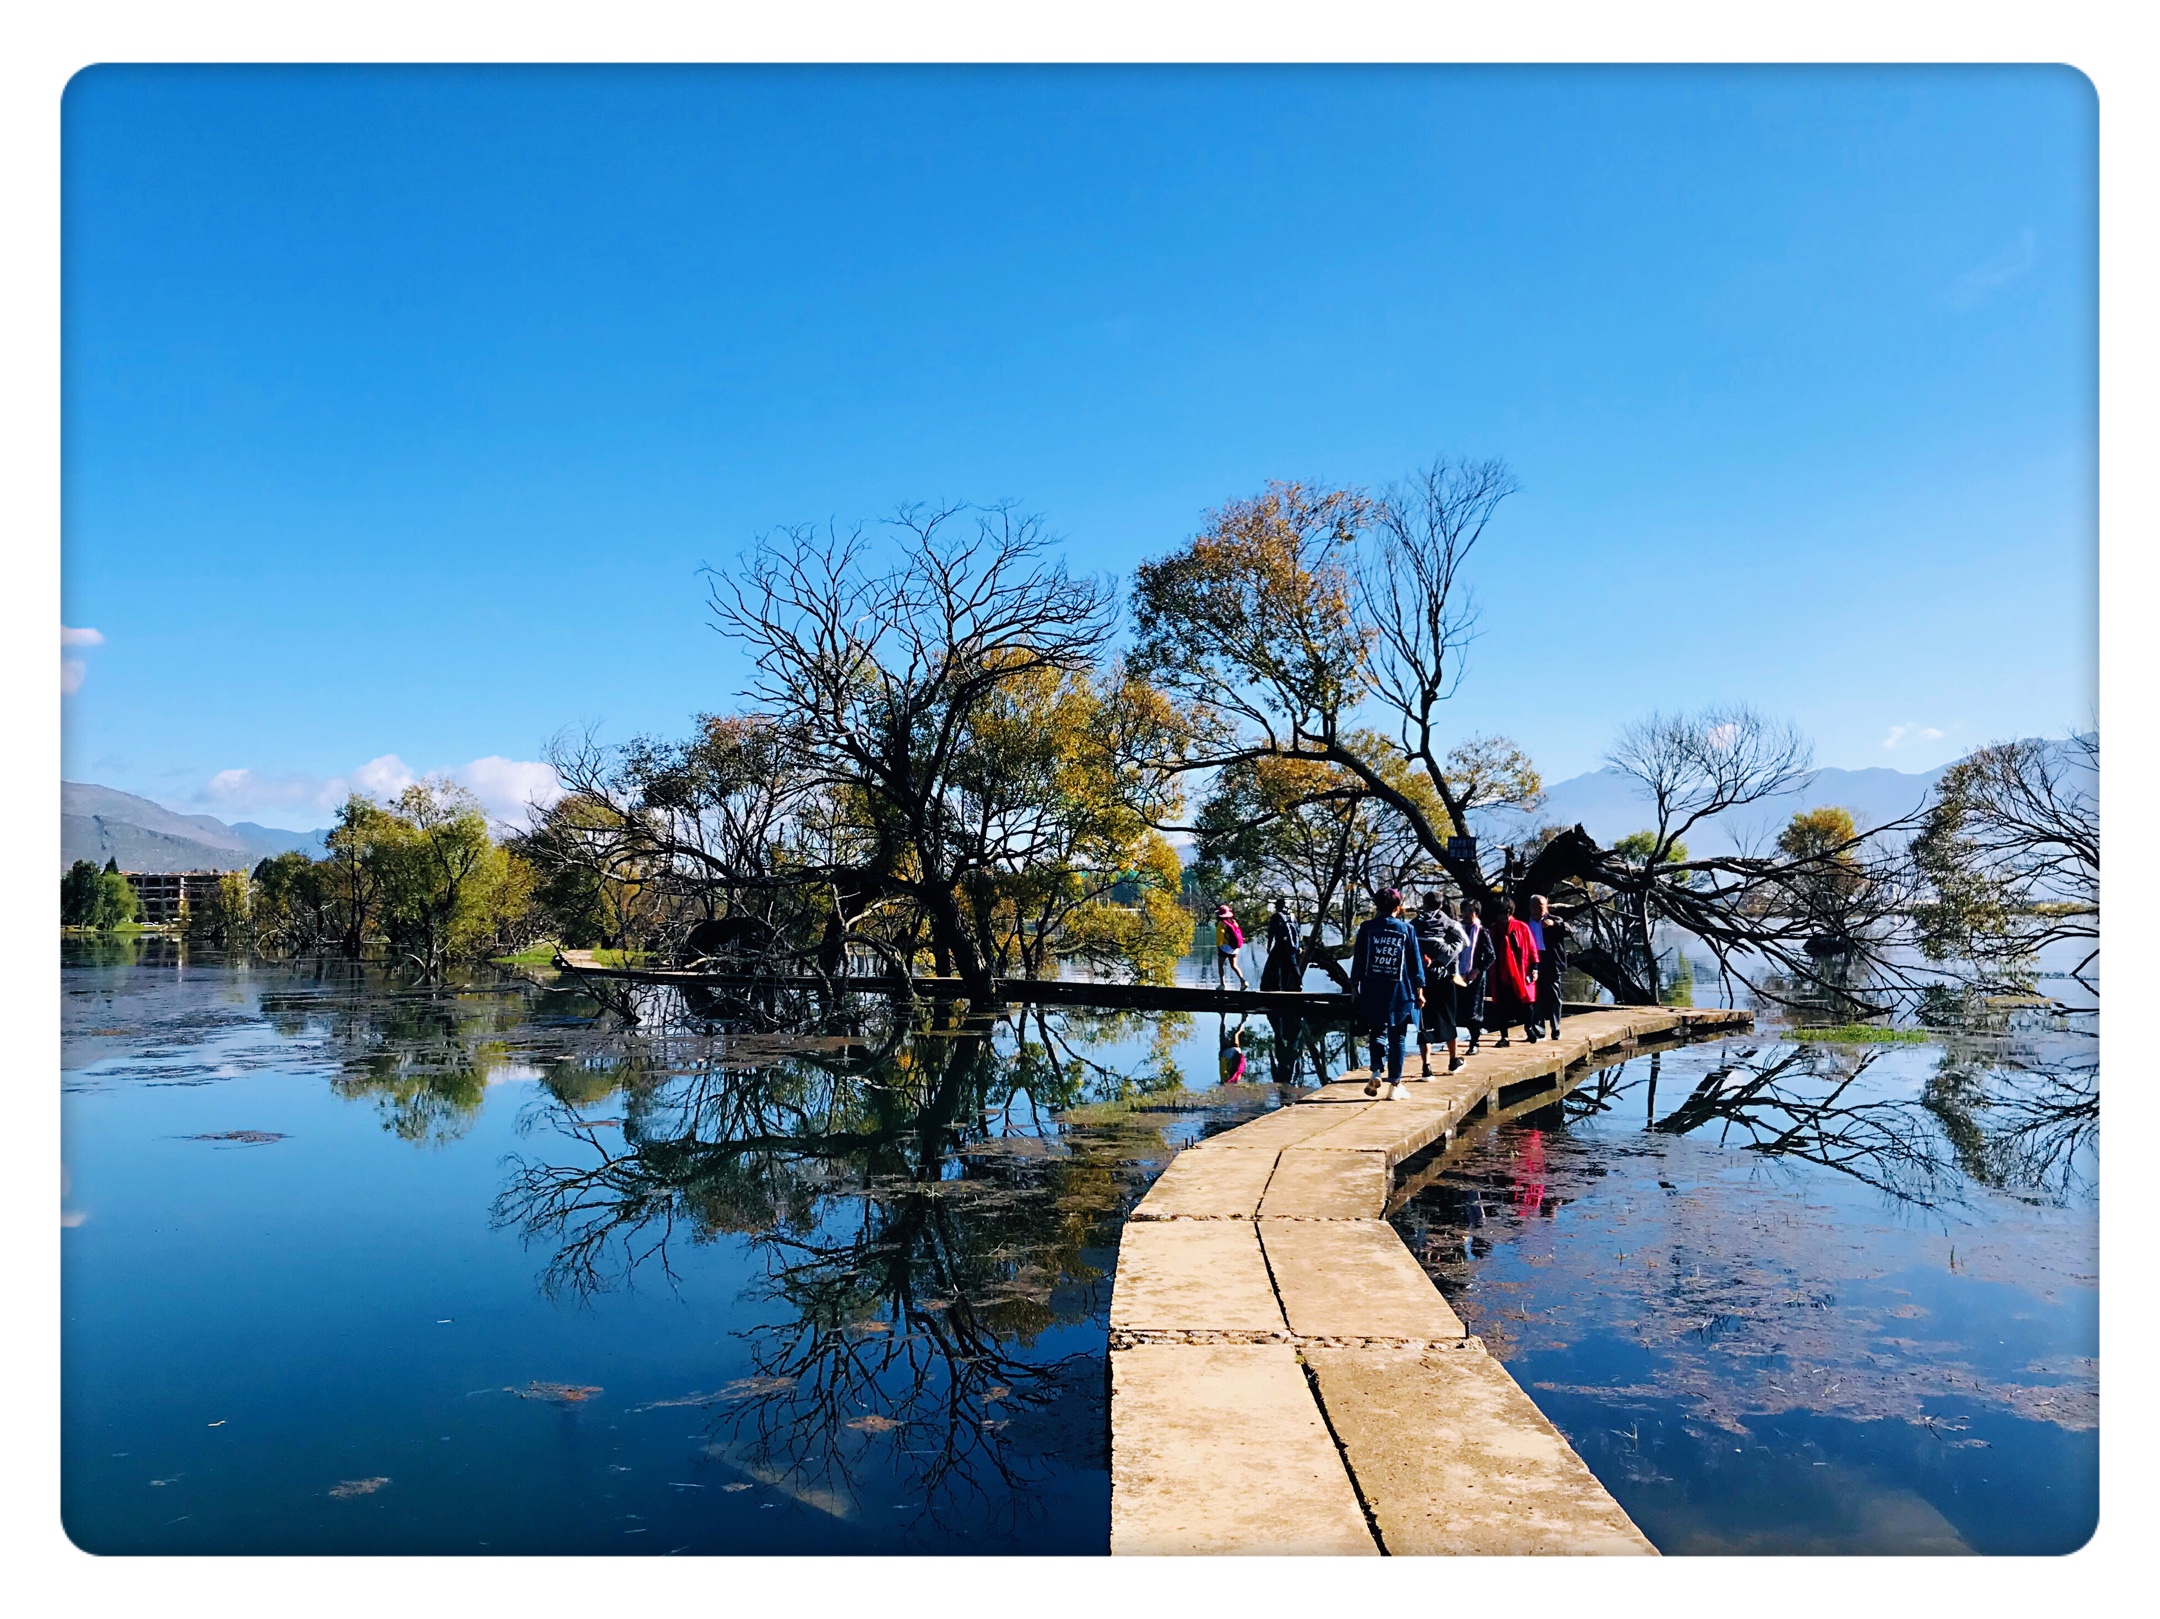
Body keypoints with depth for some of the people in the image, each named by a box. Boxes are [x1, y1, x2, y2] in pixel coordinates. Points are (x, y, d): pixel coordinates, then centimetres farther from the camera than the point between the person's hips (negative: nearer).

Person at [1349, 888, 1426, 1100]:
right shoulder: (1406, 929, 1)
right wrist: (1419, 990, 10)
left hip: (1372, 992, 1)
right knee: (1396, 1038, 5)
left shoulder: (1367, 928, 1)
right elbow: (1415, 963, 3)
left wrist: (1355, 988, 8)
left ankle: (1376, 1073, 1)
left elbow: (1358, 961, 2)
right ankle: (1395, 1085, 6)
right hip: (1399, 993, -1)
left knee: (1376, 1032, 18)